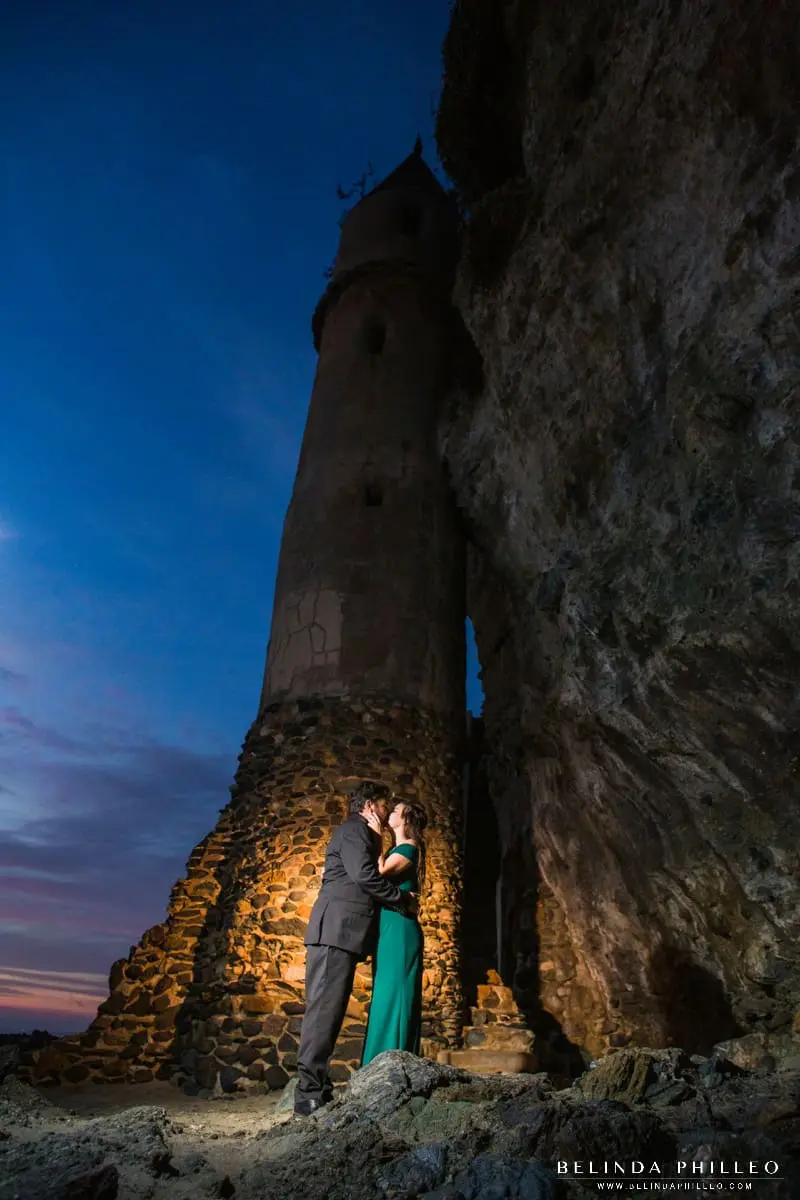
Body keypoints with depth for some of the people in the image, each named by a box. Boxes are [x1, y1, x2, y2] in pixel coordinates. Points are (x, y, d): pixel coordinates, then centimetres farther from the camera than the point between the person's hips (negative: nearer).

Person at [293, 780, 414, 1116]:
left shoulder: (361, 834, 27)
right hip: (337, 930, -10)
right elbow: (364, 874, -17)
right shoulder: (354, 829, -4)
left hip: (340, 934, 10)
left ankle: (316, 1090, 11)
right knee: (324, 1009, -10)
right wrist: (404, 899, -8)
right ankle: (309, 1094, -8)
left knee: (329, 1010, 8)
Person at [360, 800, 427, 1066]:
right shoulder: (397, 850, 19)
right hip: (387, 930, 9)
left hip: (399, 930, -9)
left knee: (393, 996, -6)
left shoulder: (409, 848, -8)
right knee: (384, 998, 11)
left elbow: (377, 874, -18)